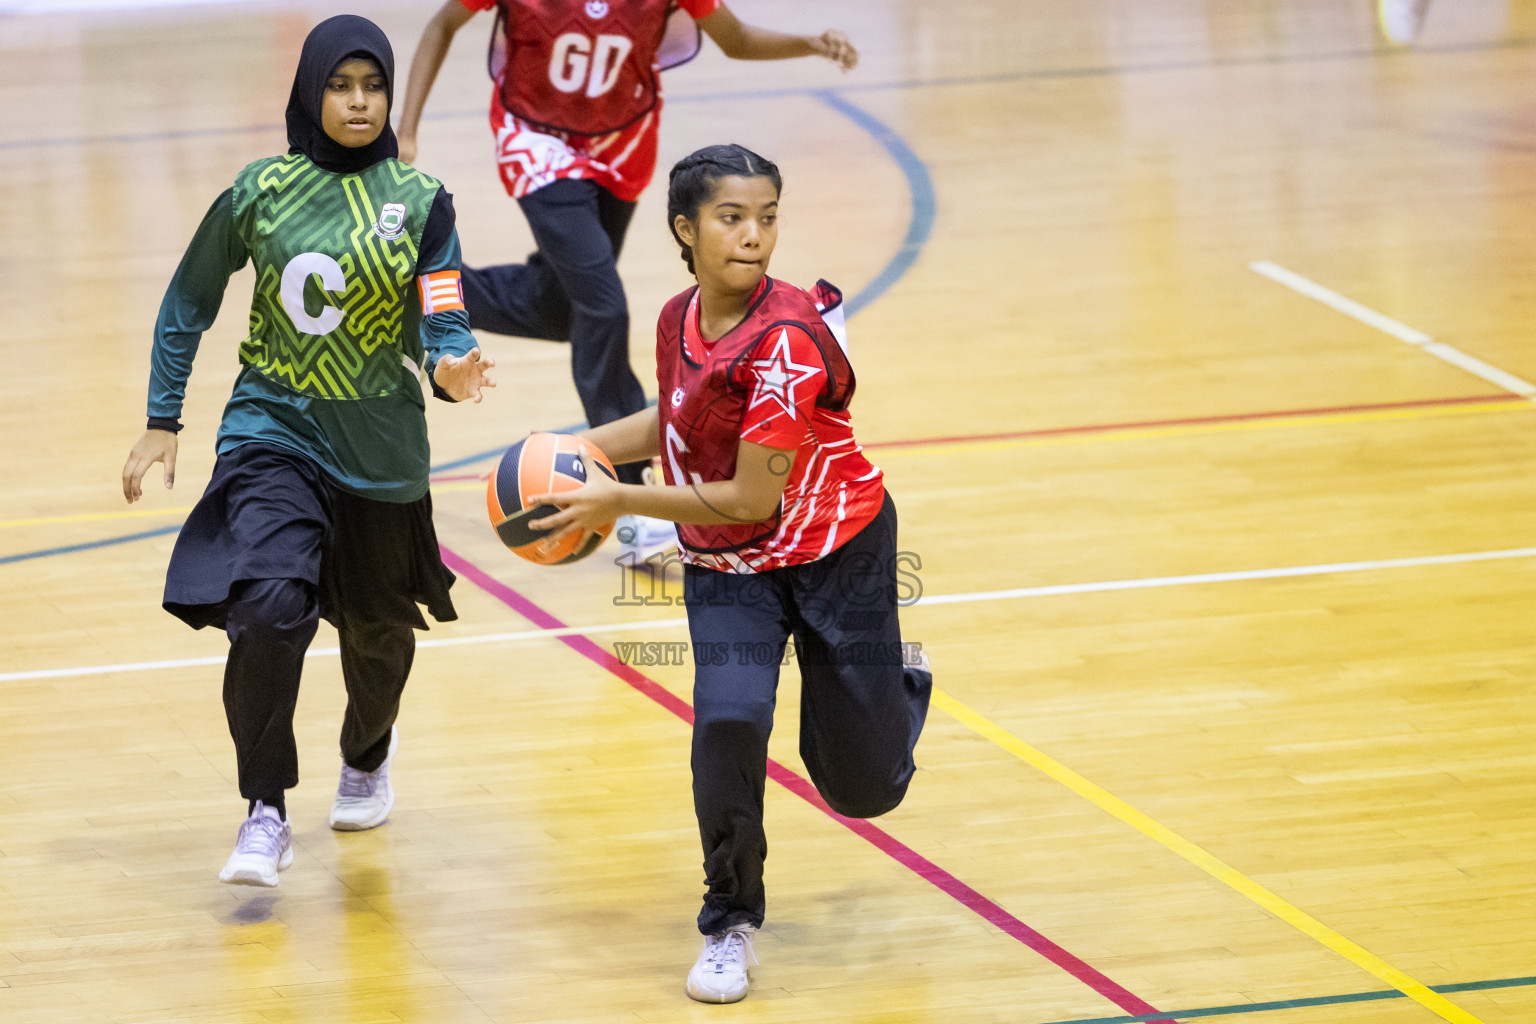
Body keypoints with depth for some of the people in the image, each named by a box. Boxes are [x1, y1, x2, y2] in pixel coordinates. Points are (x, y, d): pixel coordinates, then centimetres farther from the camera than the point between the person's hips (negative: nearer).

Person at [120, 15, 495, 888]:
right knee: (268, 607, -23)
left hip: (381, 445, 1)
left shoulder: (419, 201, -4)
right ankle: (266, 814, -8)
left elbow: (444, 324, -11)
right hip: (275, 430, -1)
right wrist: (162, 422, 5)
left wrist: (453, 368, -35)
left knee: (378, 628, 17)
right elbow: (189, 305, 9)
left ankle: (367, 752, 52)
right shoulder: (261, 192, -3)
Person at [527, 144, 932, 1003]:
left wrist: (620, 502, -20)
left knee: (862, 789, 7)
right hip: (727, 568, 4)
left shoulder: (787, 339, -28)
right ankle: (731, 928, -2)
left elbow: (750, 497, -25)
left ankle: (904, 684, 45)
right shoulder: (679, 320, -7)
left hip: (836, 552, -4)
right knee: (728, 721, -23)